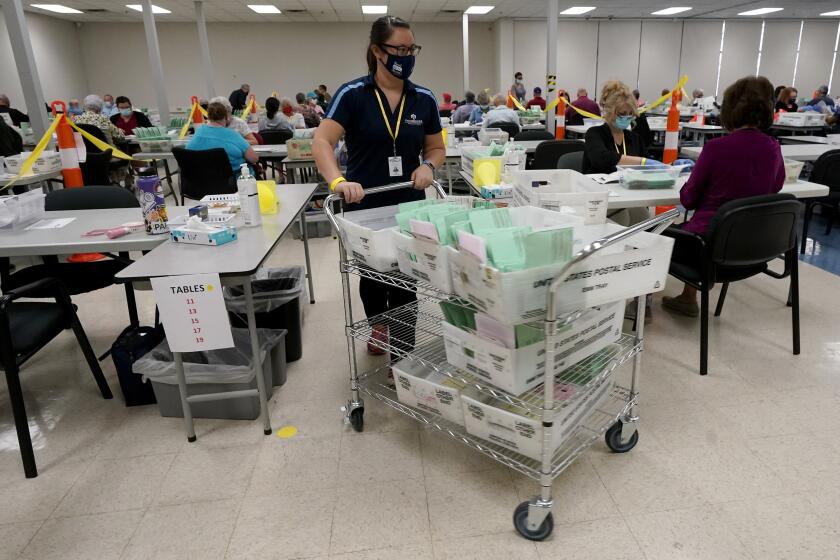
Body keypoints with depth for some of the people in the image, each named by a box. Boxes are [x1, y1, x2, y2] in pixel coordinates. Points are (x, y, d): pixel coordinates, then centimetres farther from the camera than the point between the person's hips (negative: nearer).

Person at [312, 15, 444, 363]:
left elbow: (437, 148, 10)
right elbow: (322, 142, -17)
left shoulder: (424, 99, 1)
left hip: (409, 208, 1)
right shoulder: (352, 95, -9)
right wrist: (338, 181, -35)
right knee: (372, 276, 19)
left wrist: (428, 165, -13)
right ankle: (378, 326, 49)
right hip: (365, 208, -1)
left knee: (405, 282, 4)